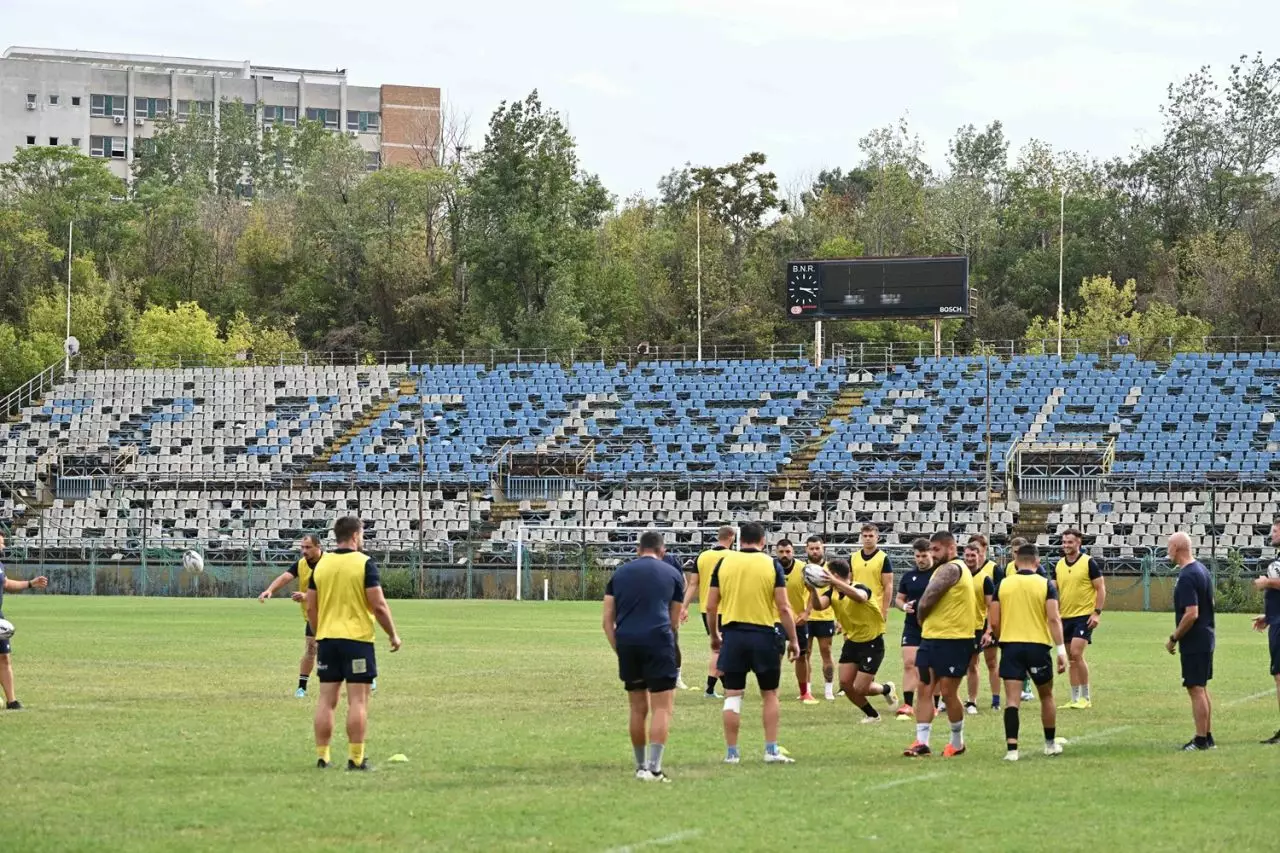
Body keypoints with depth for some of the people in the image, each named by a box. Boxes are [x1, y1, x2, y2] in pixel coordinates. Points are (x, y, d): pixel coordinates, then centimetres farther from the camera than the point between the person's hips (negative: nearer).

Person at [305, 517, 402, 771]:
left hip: (326, 638, 5)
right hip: (357, 637, -5)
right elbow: (379, 605, -11)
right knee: (357, 700, -2)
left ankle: (322, 757, 6)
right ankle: (356, 758, -4)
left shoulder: (321, 564, 7)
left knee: (326, 700, 7)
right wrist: (393, 634, 1)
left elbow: (311, 607, 10)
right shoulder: (364, 563, -8)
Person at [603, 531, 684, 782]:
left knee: (638, 709, 15)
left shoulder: (620, 573, 17)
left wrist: (618, 650, 14)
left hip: (626, 641, 3)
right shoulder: (672, 573, 12)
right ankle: (653, 768, -11)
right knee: (662, 707, -1)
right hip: (658, 640, -3)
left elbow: (607, 621, 11)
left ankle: (641, 766, 22)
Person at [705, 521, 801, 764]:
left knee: (732, 695, 6)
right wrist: (793, 640, 3)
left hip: (732, 634, 1)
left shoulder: (724, 563, 2)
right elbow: (784, 607, -6)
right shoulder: (771, 565, -3)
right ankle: (771, 750, 11)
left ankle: (731, 752, 6)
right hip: (763, 634, -1)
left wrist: (714, 635, 17)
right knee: (769, 694, 12)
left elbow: (711, 606, 3)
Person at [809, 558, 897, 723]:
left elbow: (860, 597, -49)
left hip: (872, 643, -7)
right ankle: (872, 715, 21)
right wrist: (813, 590, -42)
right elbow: (818, 605, -22)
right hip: (852, 641, 7)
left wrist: (835, 583, -62)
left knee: (859, 688, -8)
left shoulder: (860, 587, -23)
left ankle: (886, 689, 25)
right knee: (845, 683, -1)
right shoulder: (832, 592, -4)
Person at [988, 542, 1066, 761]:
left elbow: (994, 622, 2)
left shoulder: (1003, 585, 3)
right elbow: (1054, 618, -11)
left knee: (1012, 698, -2)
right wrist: (1061, 649, -11)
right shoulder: (1046, 585, -1)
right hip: (1038, 645, -1)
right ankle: (1050, 744, 29)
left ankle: (1011, 748, -13)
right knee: (1046, 696, 18)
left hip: (1010, 645, 1)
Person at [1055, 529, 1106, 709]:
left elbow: (1101, 588, -6)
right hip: (1065, 617, 6)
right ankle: (1075, 699, 13)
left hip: (1084, 615, -6)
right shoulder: (1059, 565, 9)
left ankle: (1086, 697, -5)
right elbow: (1054, 591, 17)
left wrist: (1097, 612, -13)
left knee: (1076, 653, -16)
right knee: (1071, 658, 8)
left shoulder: (1088, 562, -7)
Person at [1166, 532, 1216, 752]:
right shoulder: (1201, 569, 10)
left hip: (1194, 642, -10)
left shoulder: (1187, 577, -21)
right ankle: (1207, 737, 20)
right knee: (1202, 688, 15)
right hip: (1205, 638, 10)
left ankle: (1201, 740, -3)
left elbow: (1191, 614, -26)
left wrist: (1174, 638, -15)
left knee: (1196, 689, -5)